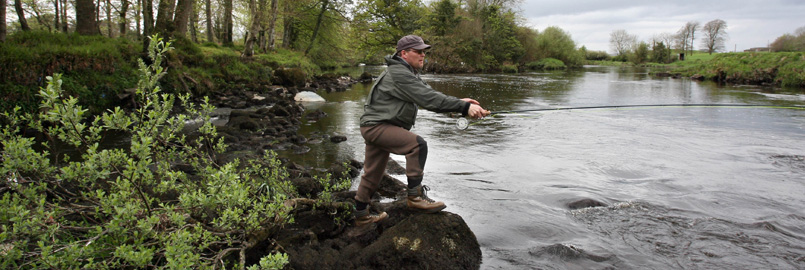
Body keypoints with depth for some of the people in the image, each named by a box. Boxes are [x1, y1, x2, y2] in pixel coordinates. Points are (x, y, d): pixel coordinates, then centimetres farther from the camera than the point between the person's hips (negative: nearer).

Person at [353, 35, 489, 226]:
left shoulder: (409, 73, 14)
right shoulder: (398, 74, -21)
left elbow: (430, 95, 6)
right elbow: (429, 99, -29)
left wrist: (460, 103, -9)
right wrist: (464, 107, -31)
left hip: (377, 126, 11)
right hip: (376, 126, -11)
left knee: (372, 175, 16)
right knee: (417, 145, -24)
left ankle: (361, 215, 29)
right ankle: (415, 196, -19)